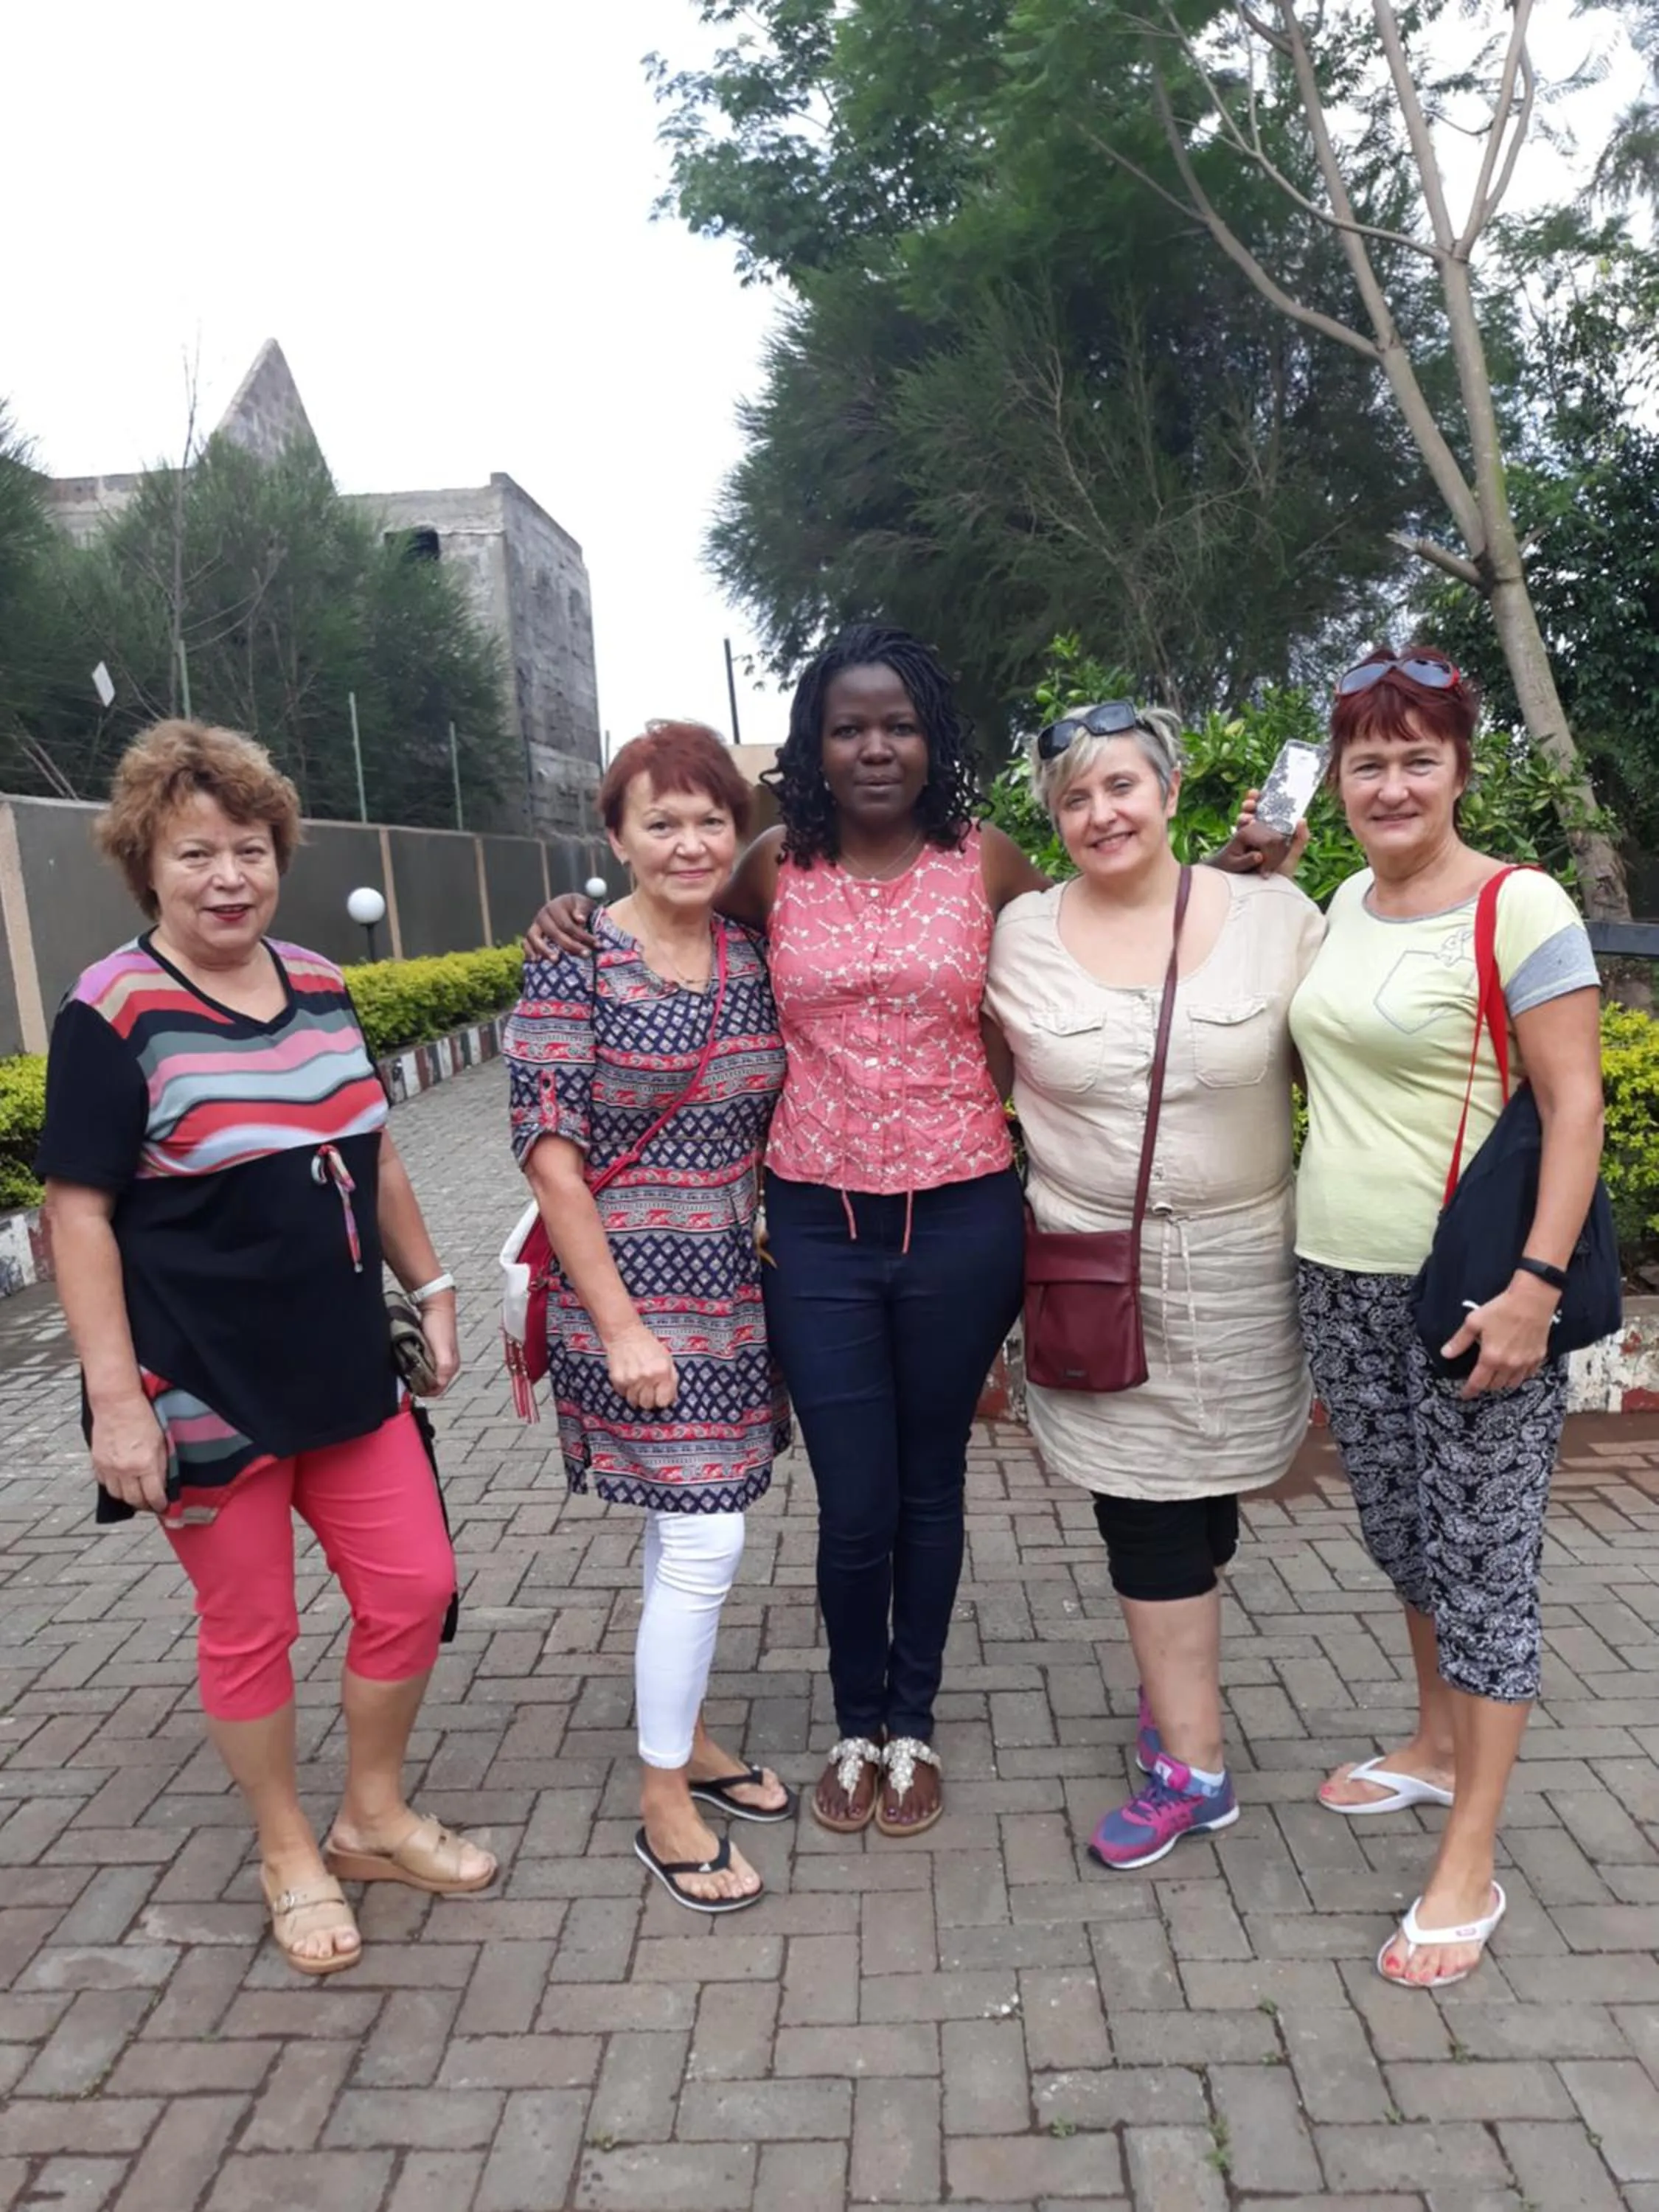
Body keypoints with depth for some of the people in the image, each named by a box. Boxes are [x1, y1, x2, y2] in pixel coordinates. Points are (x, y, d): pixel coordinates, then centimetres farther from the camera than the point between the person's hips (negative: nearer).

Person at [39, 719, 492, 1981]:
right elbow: (79, 1215, -14)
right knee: (249, 1630, 10)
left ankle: (374, 1818, 35)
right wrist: (116, 1397, -17)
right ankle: (290, 1858, 34)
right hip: (205, 1393, -6)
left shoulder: (320, 988, 5)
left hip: (346, 1371, 6)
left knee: (414, 1590, 11)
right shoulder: (113, 1015, -13)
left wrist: (430, 1286, 13)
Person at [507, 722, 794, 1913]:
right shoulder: (576, 962, -12)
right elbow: (549, 1151, -14)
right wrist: (621, 1326, -16)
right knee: (705, 1543, -3)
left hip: (736, 1283, 6)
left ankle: (689, 1739, 38)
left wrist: (779, 1265, 7)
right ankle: (665, 1804, 19)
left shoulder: (751, 953, 5)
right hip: (636, 1283, -6)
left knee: (691, 1528, 18)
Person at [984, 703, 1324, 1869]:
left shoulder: (1275, 913, -4)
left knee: (1201, 1502, 13)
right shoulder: (1019, 934, -3)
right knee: (1148, 1514, 7)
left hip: (1239, 1271, 0)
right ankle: (1195, 1765, 27)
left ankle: (1175, 1692, 36)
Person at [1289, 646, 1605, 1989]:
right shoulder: (1345, 905, 9)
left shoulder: (1521, 909, -11)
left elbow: (1576, 1105, -15)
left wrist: (1537, 1284, -21)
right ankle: (1438, 1744, 41)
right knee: (1401, 1531, 19)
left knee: (1481, 1557, 2)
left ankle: (1469, 1866, 15)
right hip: (1343, 1278, 7)